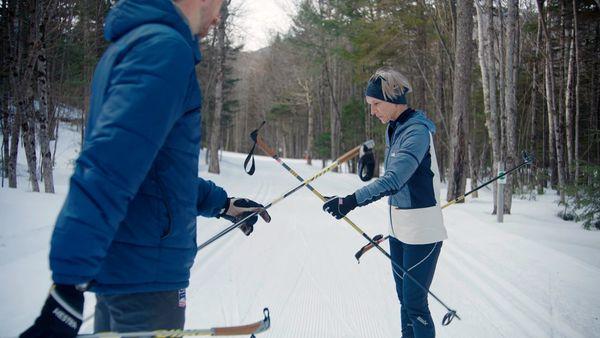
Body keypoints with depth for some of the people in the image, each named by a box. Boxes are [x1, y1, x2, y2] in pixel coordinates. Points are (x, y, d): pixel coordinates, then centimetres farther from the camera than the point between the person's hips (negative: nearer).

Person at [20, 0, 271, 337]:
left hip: (115, 266, 9)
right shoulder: (166, 47, -17)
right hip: (146, 273, -9)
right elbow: (109, 168, -28)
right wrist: (69, 287, -31)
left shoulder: (128, 43, 16)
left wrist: (223, 204, 27)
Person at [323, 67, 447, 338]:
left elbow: (393, 179, -31)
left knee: (415, 303, -4)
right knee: (404, 298, 14)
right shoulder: (393, 128, 9)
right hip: (398, 228, 9)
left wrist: (353, 200, -39)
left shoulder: (417, 131, -19)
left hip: (422, 232, -9)